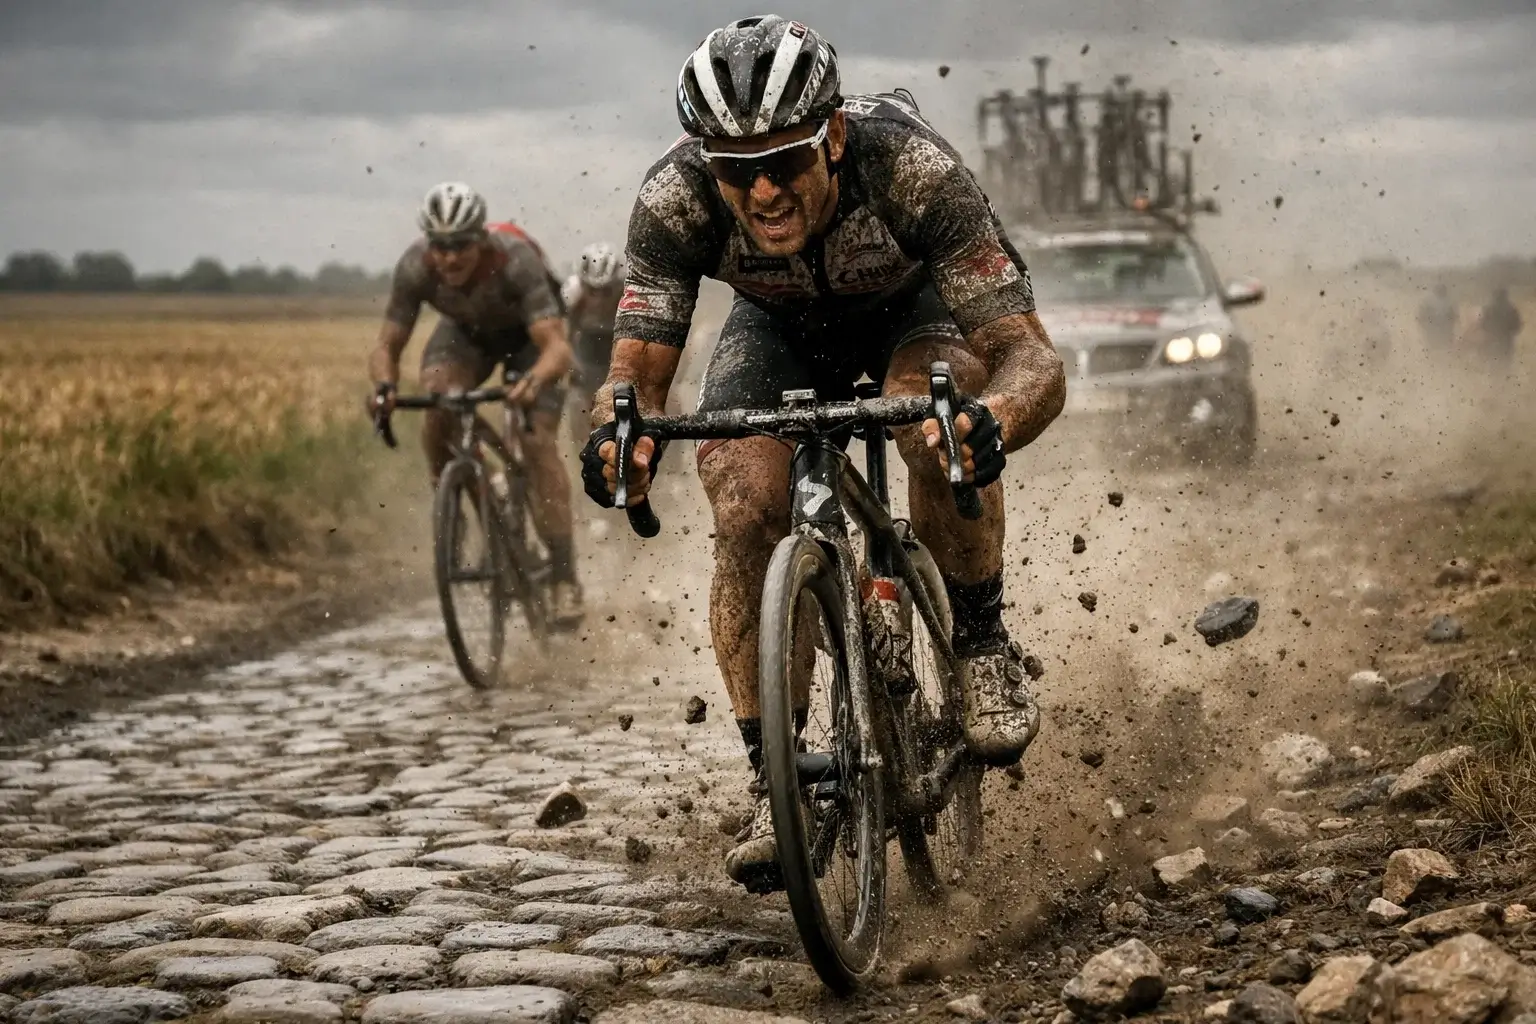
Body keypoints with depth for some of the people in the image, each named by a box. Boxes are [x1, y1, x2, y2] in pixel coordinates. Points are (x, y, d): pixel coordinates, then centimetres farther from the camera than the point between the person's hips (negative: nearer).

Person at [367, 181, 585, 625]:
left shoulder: (516, 260, -40)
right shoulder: (415, 267, -31)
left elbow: (557, 347, -45)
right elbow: (387, 346, -24)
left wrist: (535, 382, -66)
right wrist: (385, 385, -46)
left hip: (528, 333, -2)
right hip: (466, 330, 3)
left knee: (538, 441, -19)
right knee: (436, 407, -28)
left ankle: (564, 576, -14)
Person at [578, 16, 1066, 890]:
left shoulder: (911, 169, -40)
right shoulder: (676, 198, -34)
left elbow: (1032, 359, -41)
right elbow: (638, 370, -29)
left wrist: (992, 422, -64)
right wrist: (620, 436, -53)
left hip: (914, 306, -2)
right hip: (781, 324, 2)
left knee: (936, 425, -35)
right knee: (745, 516, -21)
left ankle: (985, 647, -10)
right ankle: (775, 782, -7)